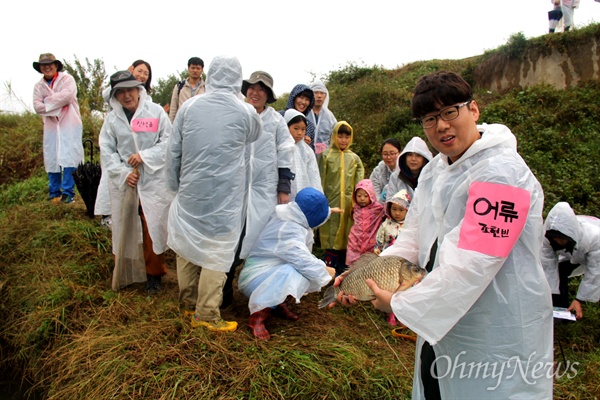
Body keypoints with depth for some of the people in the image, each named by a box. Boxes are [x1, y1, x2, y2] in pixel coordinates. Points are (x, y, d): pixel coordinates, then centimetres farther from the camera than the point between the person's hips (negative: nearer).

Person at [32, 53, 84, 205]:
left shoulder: (67, 79, 1)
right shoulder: (39, 86, 10)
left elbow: (67, 95, -18)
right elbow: (37, 106, -2)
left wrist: (47, 101, -9)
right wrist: (57, 106, -15)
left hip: (69, 125, -4)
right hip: (51, 126, 4)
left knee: (69, 158, -8)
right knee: (51, 159, 6)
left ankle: (68, 192, -2)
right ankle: (54, 193, 16)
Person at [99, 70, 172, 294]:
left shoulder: (155, 111, -4)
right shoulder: (112, 118, 3)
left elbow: (168, 141, -5)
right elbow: (106, 150, 2)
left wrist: (144, 156, -15)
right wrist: (123, 173, -11)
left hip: (153, 180, -2)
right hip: (123, 181, 3)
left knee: (153, 228, 1)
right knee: (125, 227, 11)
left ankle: (153, 274, 18)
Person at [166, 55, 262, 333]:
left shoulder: (189, 107, -1)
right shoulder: (245, 112, -7)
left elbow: (173, 151, 4)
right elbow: (255, 135, 16)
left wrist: (174, 184, 15)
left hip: (190, 192, 4)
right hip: (224, 197, -3)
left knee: (187, 246, 17)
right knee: (217, 252, 5)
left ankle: (188, 303, 31)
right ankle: (205, 314, 13)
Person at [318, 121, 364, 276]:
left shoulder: (354, 158, 11)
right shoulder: (326, 155, 3)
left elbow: (359, 184, 10)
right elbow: (320, 181, 1)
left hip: (348, 204, 3)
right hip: (330, 203, -3)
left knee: (345, 238, 6)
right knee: (331, 237, -2)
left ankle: (341, 272, 17)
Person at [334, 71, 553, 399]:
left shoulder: (501, 173, -23)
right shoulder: (433, 170, 5)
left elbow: (471, 264, -29)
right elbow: (414, 235, 6)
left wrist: (401, 304, -21)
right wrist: (366, 275, -8)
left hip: (497, 336, -8)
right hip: (440, 321, 8)